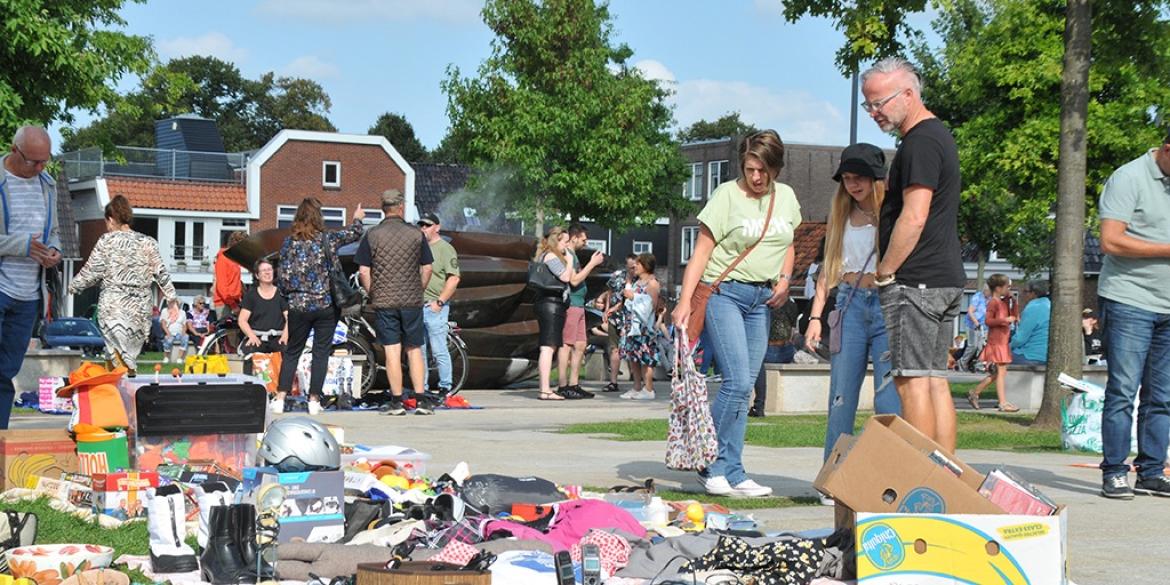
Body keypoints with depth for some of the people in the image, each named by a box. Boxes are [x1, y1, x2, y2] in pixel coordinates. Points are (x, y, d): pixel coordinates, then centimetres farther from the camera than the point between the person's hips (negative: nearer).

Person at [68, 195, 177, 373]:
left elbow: (91, 271, -1)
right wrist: (172, 298, 9)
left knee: (120, 356, -3)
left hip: (113, 306, -3)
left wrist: (73, 286, 14)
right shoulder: (148, 243, 6)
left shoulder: (107, 241, -2)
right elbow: (161, 273, 5)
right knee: (131, 355, 10)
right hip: (141, 308, 3)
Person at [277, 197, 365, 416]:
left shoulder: (289, 242, -2)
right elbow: (353, 233, 15)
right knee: (321, 353, 6)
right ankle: (314, 400, 5)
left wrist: (288, 295, 16)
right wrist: (357, 219, 35)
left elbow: (283, 277, -3)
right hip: (326, 306, -1)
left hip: (298, 307, 1)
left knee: (291, 352, 10)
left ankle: (280, 398, 4)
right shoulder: (328, 239, -3)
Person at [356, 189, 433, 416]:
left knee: (392, 352, 1)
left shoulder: (372, 235, -2)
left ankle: (397, 401, 2)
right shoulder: (416, 234, 1)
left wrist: (372, 295, 9)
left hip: (384, 301, -1)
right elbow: (427, 269, 3)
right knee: (414, 350, 9)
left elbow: (364, 271, -3)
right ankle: (421, 400, 6)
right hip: (412, 301, 1)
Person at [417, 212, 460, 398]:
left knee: (439, 351, -6)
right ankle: (422, 388, 17)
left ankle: (445, 388, 1)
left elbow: (454, 278, -12)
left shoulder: (445, 248, -5)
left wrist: (439, 302, -16)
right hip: (416, 306, 7)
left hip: (435, 307, -7)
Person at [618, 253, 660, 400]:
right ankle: (637, 388, 14)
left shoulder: (652, 283, -7)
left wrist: (634, 297, -14)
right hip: (633, 324, 9)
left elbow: (653, 304, -16)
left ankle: (648, 389, -8)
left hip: (644, 325, -9)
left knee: (644, 357, -10)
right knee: (632, 356, 8)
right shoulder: (636, 282, 19)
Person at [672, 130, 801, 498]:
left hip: (762, 299, 6)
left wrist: (784, 279, 4)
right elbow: (701, 251, -9)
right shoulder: (727, 195, -8)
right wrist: (684, 302, -17)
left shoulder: (786, 196, 10)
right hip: (724, 291, -6)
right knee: (736, 382, -15)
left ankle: (730, 474, 8)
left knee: (744, 388, 4)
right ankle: (714, 467, -3)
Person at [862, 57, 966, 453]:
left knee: (912, 379, -9)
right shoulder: (939, 135, 19)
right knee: (934, 378, 10)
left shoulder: (920, 142, -13)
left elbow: (913, 217, -19)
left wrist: (883, 273, -13)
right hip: (946, 279, 10)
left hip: (915, 282, -10)